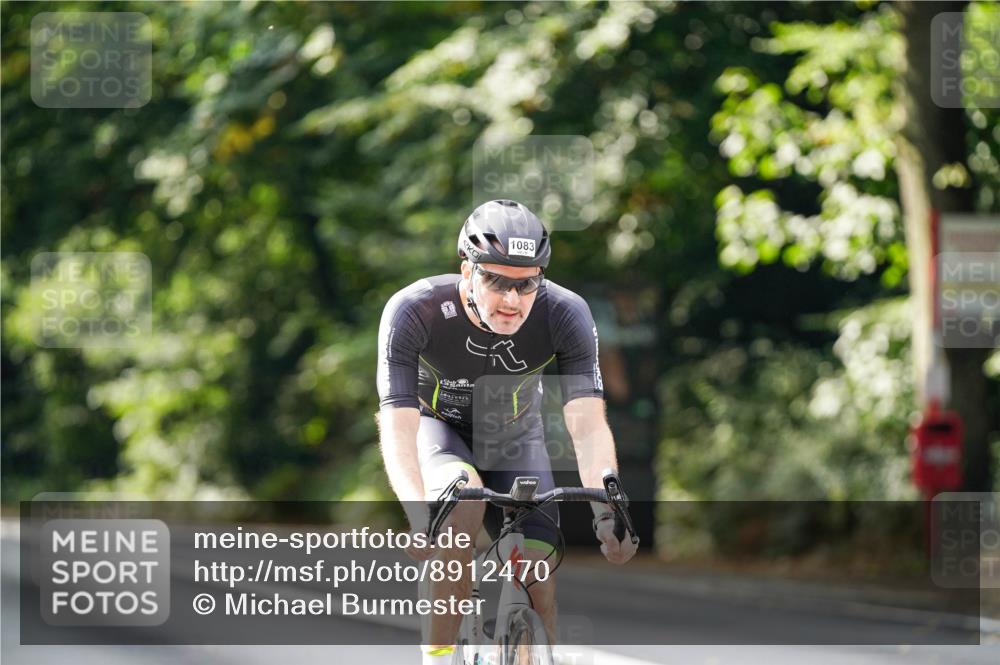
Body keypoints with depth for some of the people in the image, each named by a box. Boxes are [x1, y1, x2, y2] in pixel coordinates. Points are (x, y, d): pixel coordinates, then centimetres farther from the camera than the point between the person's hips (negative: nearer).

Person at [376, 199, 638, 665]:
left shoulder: (565, 315, -29)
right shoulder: (413, 312, -34)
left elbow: (588, 425, -34)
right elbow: (397, 426, -39)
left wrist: (606, 512, -51)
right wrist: (419, 516, -55)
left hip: (514, 435, 2)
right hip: (438, 427, -2)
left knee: (538, 583, -12)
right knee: (466, 503, -35)